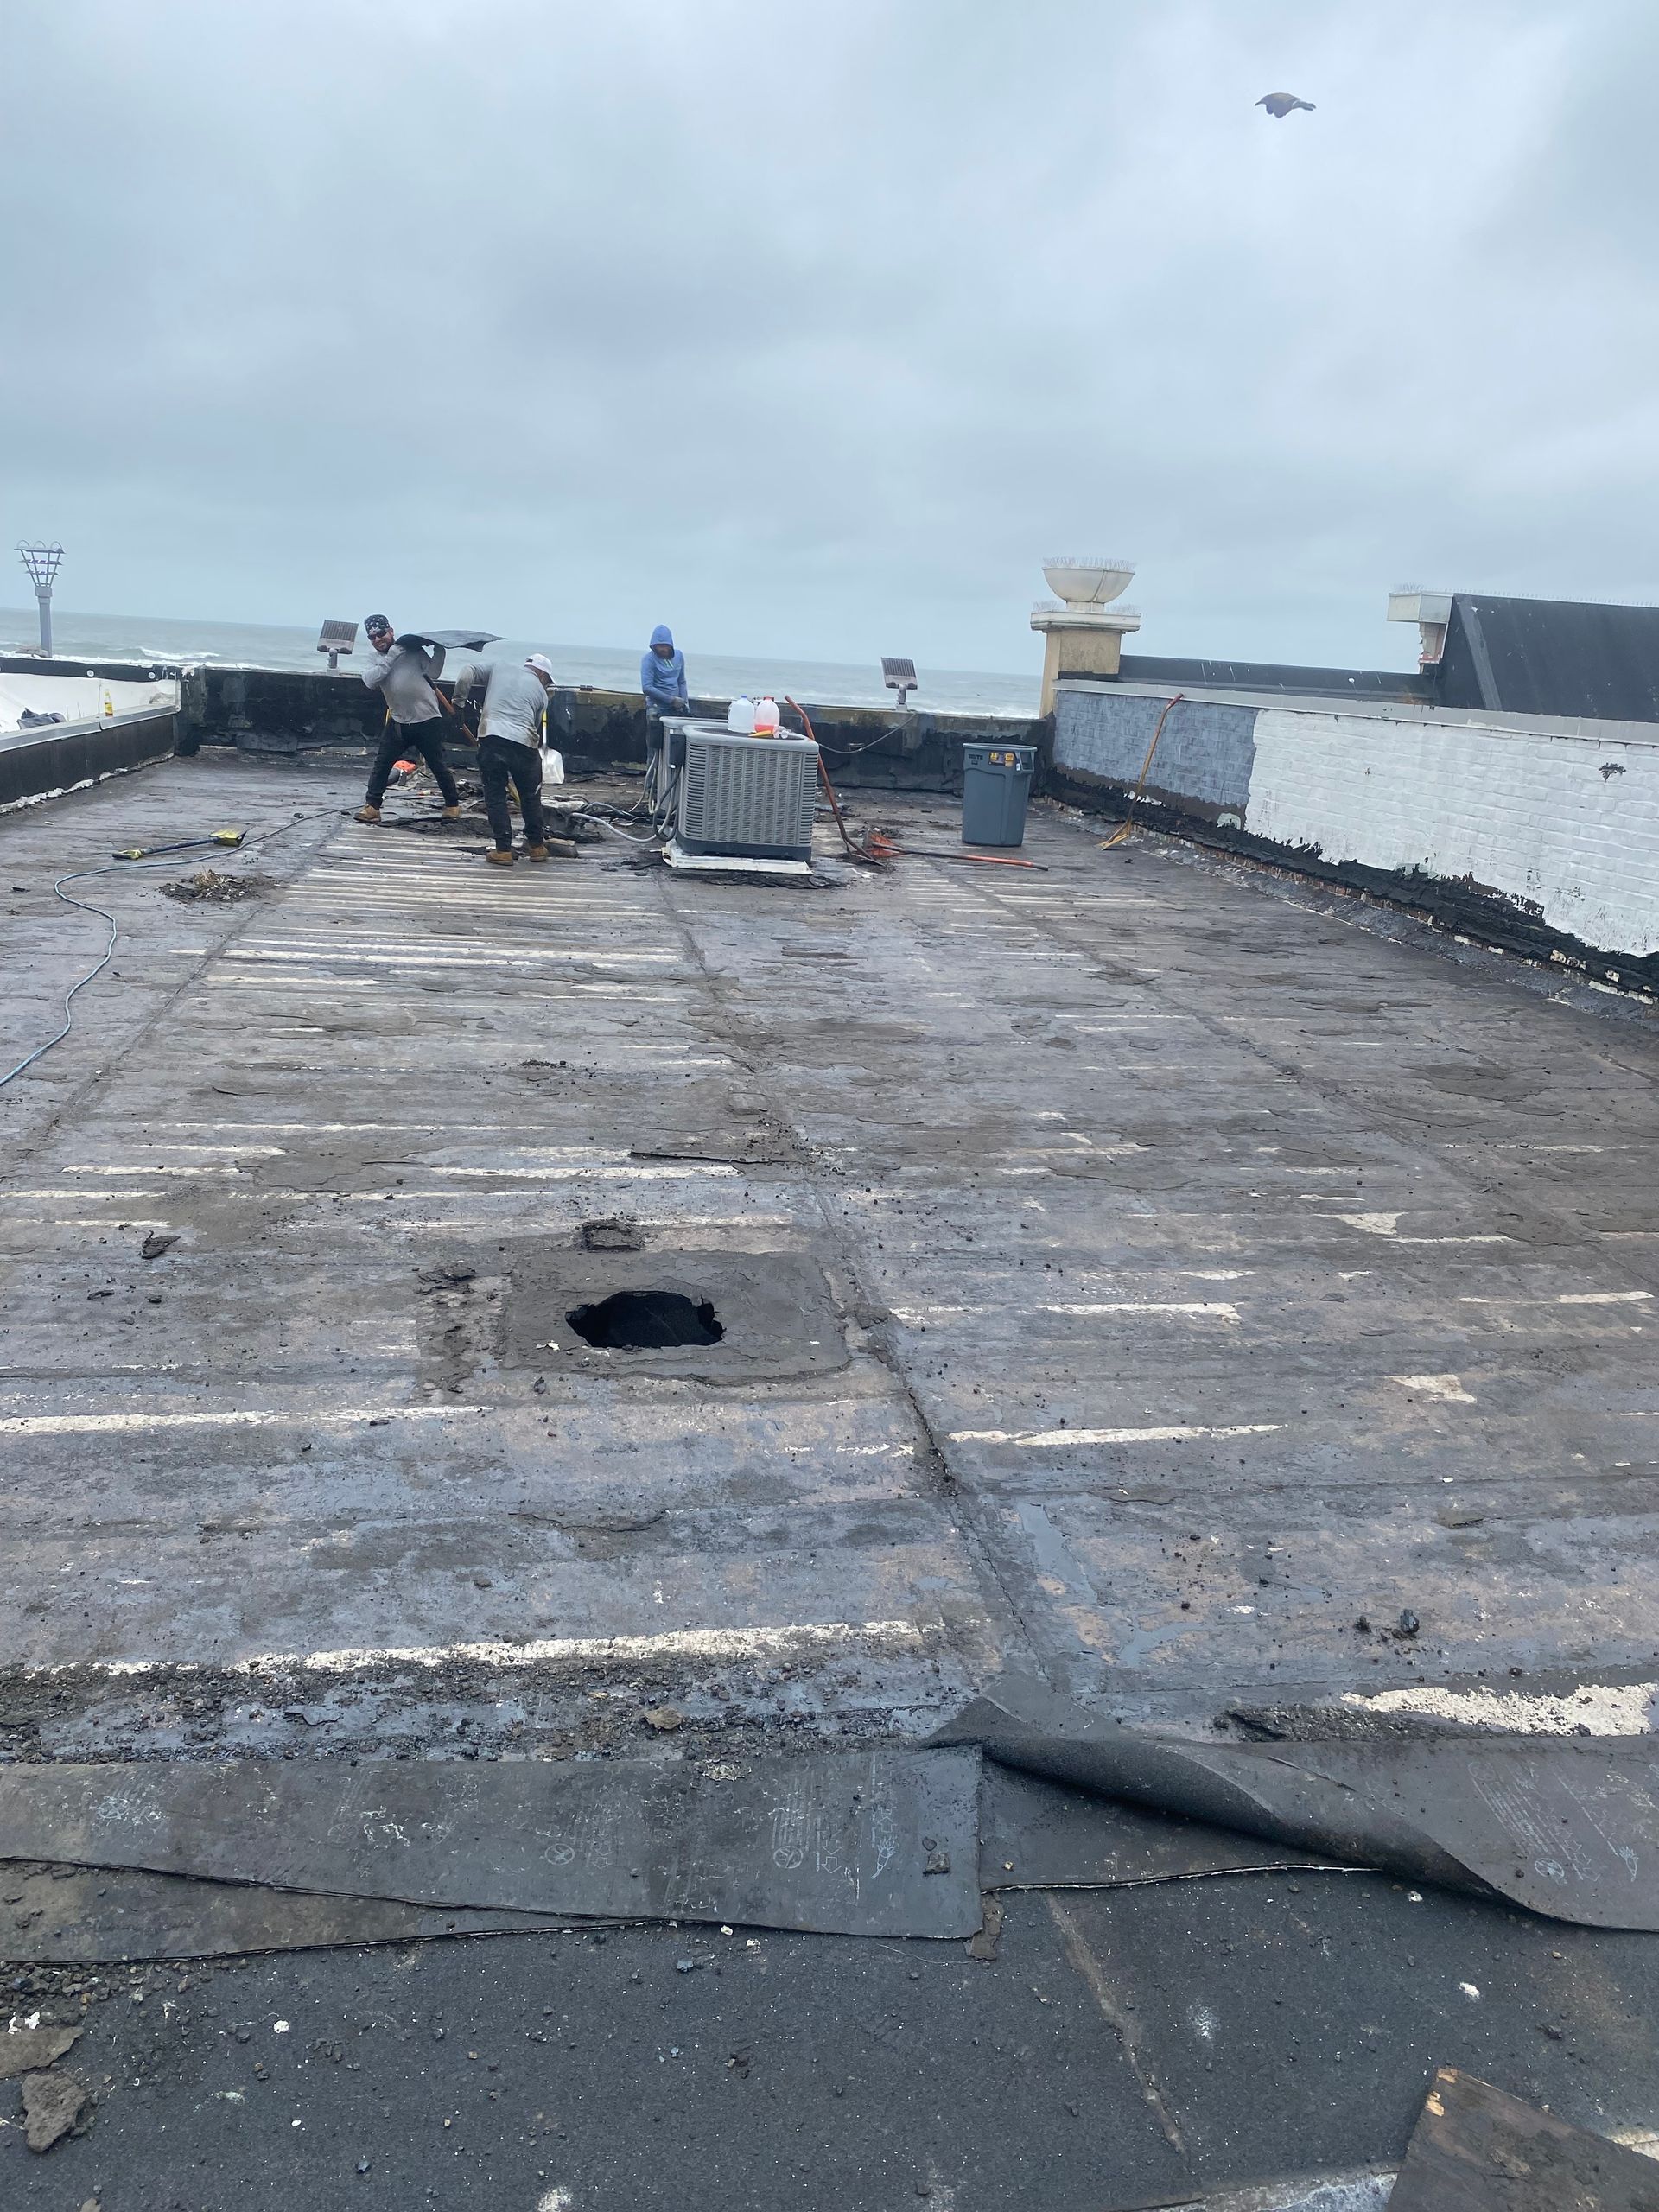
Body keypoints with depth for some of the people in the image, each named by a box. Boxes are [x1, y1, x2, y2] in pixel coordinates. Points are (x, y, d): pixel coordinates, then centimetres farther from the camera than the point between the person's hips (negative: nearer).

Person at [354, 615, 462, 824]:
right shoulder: (376, 660, 8)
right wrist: (391, 657, -15)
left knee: (438, 765, 4)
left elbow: (433, 673, -8)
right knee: (381, 764, -1)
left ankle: (453, 805, 19)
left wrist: (439, 650, -15)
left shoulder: (411, 648, -1)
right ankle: (371, 806, 5)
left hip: (427, 720, -3)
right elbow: (370, 681, -13)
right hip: (398, 722, 3)